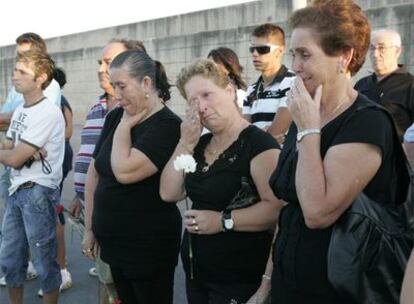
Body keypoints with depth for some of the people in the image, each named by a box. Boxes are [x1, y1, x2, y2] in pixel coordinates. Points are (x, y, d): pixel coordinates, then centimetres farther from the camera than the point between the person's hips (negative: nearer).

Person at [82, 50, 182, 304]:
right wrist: (90, 228, 11)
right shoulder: (115, 118, 4)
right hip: (113, 242, 7)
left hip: (149, 244, -6)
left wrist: (125, 127, -15)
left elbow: (124, 172, -29)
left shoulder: (168, 126, -18)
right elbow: (94, 171, 10)